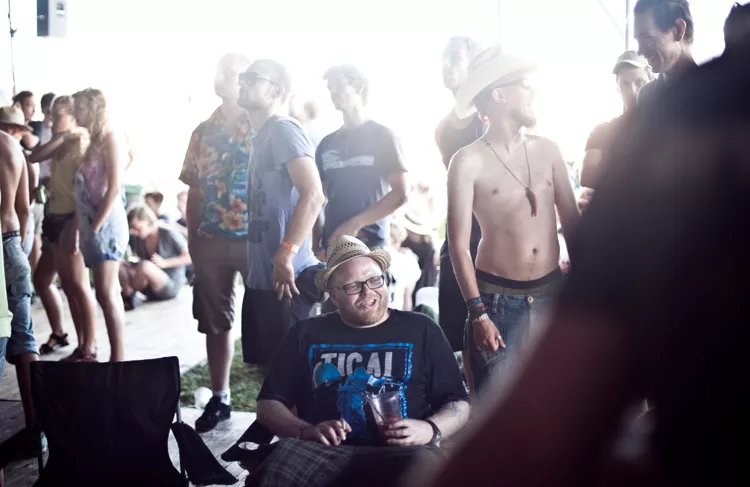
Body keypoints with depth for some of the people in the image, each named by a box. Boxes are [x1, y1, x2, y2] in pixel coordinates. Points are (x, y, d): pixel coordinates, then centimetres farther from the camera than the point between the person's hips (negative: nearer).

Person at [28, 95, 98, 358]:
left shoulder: (81, 144, -11)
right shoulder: (60, 146, 16)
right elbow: (34, 157, 3)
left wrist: (76, 228, -24)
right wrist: (61, 137, -3)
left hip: (70, 220, -10)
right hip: (54, 219, 10)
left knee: (76, 285, -8)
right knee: (41, 279, 17)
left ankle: (87, 349, -2)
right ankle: (58, 334, 33)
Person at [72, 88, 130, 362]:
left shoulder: (111, 137, -7)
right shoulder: (94, 141, 18)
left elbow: (114, 187, -15)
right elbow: (86, 188, 17)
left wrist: (96, 226, -16)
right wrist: (84, 227, 9)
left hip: (106, 222, -9)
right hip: (93, 223, 9)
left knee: (106, 293, -12)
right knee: (109, 293, 9)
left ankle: (117, 359, -9)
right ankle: (116, 357, 14)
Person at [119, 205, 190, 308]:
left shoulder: (168, 233, -14)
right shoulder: (138, 238, 2)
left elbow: (190, 257, -12)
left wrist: (165, 263, -23)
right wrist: (133, 262, -11)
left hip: (171, 286, -5)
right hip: (151, 287, 5)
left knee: (145, 266, -34)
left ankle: (129, 294, -10)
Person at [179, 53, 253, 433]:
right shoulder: (204, 132, 10)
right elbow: (194, 191, 14)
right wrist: (192, 240, 9)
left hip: (256, 240, -5)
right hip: (212, 242, 5)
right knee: (214, 323, 11)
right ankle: (219, 397, 24)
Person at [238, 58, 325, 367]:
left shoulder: (283, 129, -11)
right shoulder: (264, 136, 19)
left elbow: (313, 195, -23)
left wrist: (286, 253, -26)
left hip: (284, 275, -10)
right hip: (261, 274, 10)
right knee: (270, 362, 15)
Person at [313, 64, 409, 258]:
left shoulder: (382, 135, 3)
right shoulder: (327, 144, 16)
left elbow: (401, 194, -6)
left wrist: (355, 224, -12)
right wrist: (316, 246, 2)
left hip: (370, 245, -4)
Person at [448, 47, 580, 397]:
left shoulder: (547, 150, 5)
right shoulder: (469, 161, -8)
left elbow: (571, 222, 10)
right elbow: (459, 244, -8)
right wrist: (478, 313, -12)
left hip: (551, 294, 4)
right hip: (498, 299, -4)